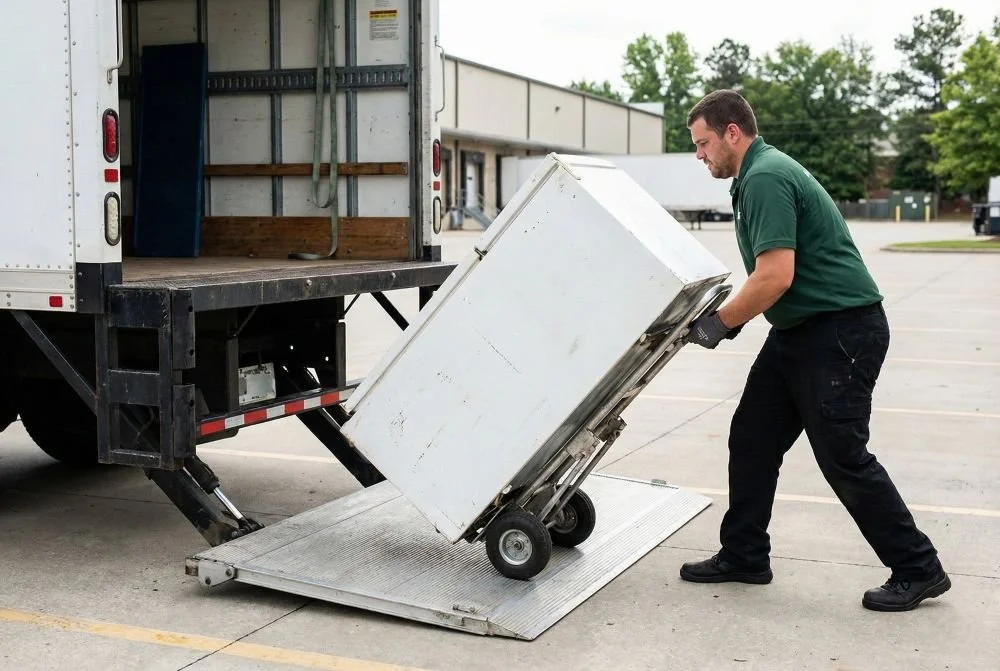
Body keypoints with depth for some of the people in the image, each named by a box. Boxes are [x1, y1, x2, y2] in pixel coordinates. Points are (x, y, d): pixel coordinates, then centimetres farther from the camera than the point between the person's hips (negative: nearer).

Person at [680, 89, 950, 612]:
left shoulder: (765, 178, -18)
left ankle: (918, 571, 9)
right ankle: (744, 556, 20)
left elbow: (775, 277, -26)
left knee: (843, 456, -4)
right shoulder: (757, 175, 15)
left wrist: (719, 323, -14)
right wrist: (731, 318, 13)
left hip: (840, 332, -11)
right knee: (752, 440, 11)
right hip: (799, 332, 11)